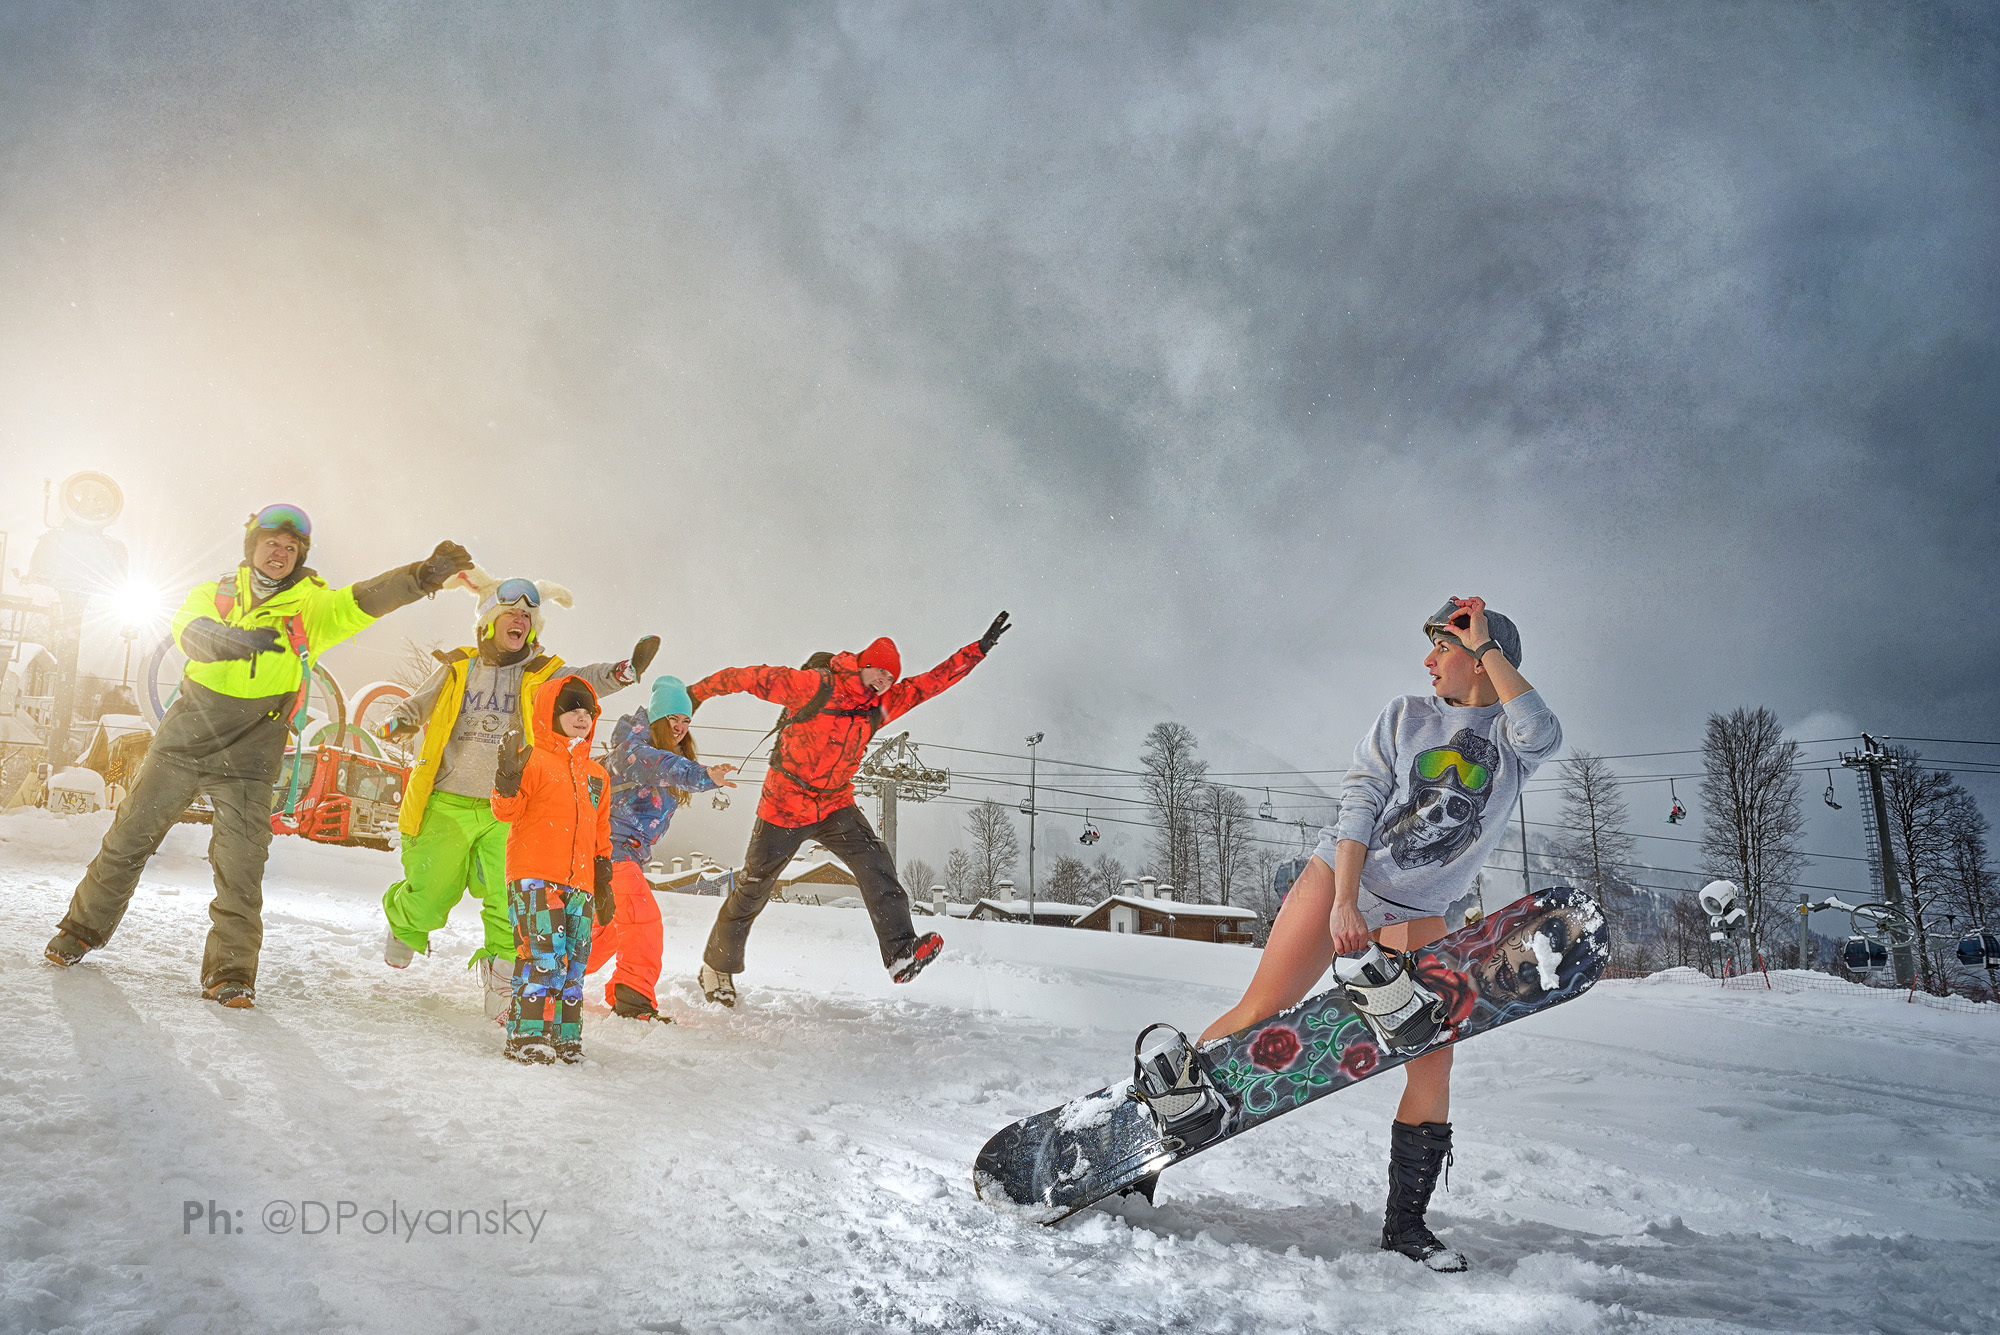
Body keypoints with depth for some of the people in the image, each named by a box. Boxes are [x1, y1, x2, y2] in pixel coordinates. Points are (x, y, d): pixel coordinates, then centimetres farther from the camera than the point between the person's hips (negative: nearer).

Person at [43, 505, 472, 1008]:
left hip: (247, 760, -2)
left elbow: (363, 601, -18)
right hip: (183, 740, 2)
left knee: (241, 868, -6)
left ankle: (231, 971, 4)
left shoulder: (311, 607, 0)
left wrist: (422, 575, -35)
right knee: (129, 839, 12)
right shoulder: (212, 593, 5)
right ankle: (85, 927, 33)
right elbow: (191, 633, -16)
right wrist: (245, 639, -35)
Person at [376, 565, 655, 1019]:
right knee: (430, 895, 10)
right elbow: (416, 704, 12)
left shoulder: (540, 675, 2)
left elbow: (582, 680, -15)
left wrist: (622, 671, -36)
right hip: (447, 803, 1)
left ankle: (502, 969, 9)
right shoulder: (457, 669, 6)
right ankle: (403, 925, 44)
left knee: (513, 903, -11)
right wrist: (399, 721, -12)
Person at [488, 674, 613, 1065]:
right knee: (544, 956, -14)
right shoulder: (534, 759, 0)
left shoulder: (596, 775, 20)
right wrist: (508, 779, -27)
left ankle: (565, 1039, 13)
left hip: (579, 884, 6)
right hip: (535, 876, -6)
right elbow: (507, 811, -9)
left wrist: (603, 880, 21)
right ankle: (526, 1038, -7)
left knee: (572, 963, 6)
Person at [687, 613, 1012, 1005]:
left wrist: (978, 650, -6)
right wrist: (698, 692, -4)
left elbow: (931, 682, -1)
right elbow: (751, 678, -10)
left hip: (835, 806, 4)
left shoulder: (880, 706, -1)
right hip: (783, 805, -4)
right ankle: (717, 965, 27)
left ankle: (900, 952, -26)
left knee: (875, 864, -20)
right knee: (752, 890, 7)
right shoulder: (814, 686, -18)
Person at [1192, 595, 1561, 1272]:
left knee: (1432, 1059, -7)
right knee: (1260, 1014, -10)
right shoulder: (1405, 715, 2)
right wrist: (1345, 901, -18)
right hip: (1341, 875, -1)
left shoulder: (1511, 733, 3)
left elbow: (1542, 736, -23)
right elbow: (1358, 805, -6)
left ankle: (1406, 1223, 7)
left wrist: (1485, 645, -16)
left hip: (1418, 912, 1)